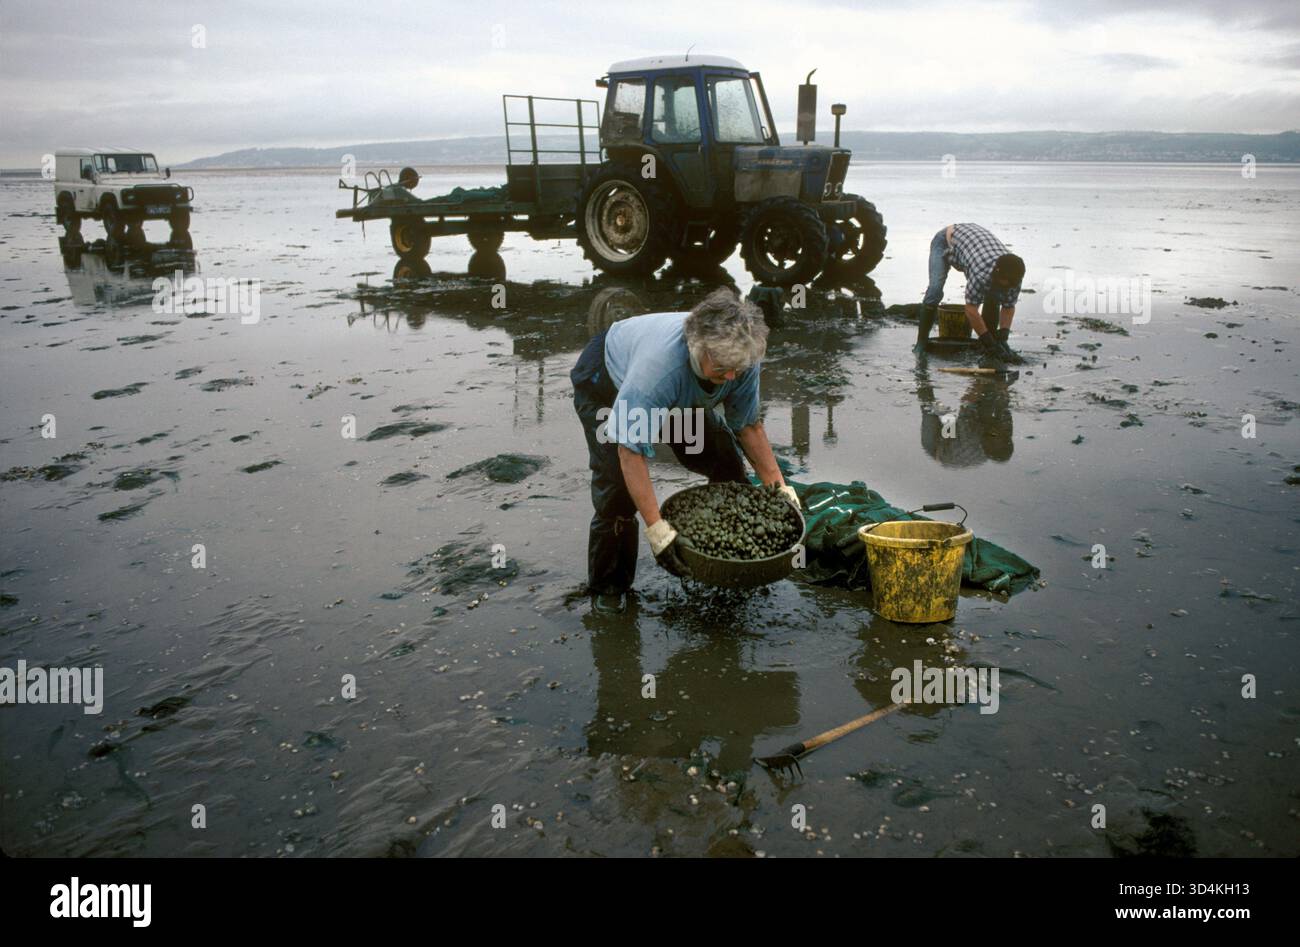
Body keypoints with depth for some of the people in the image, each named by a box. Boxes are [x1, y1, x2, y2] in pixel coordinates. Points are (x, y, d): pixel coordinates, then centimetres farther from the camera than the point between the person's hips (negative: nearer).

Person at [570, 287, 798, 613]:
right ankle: (608, 586, 1)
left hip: (681, 397, 6)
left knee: (727, 464, -2)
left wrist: (779, 485, -13)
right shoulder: (658, 365, -48)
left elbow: (749, 426, -10)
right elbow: (631, 452, -43)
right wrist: (656, 527, -44)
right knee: (618, 483, -19)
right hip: (606, 383, -5)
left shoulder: (742, 357, -28)